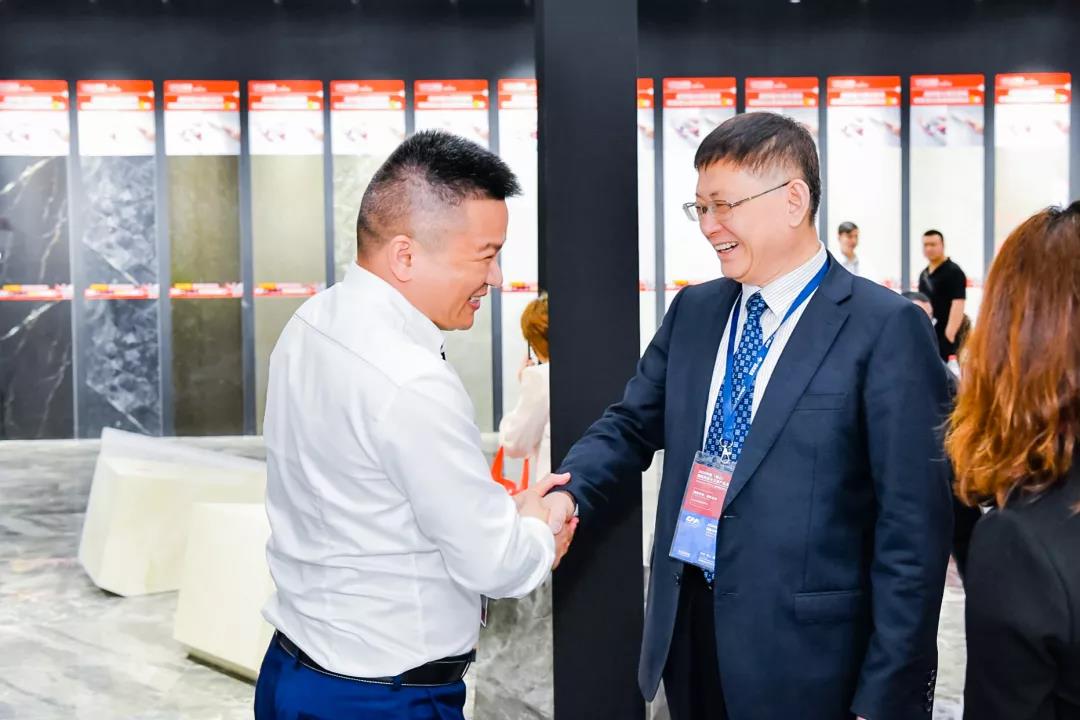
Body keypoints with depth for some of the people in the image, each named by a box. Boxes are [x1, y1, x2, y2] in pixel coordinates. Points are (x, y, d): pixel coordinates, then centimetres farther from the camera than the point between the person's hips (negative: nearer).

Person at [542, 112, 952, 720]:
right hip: (688, 630, 6)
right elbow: (631, 426, 11)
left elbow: (913, 526, -12)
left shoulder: (886, 328, -11)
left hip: (803, 653, -5)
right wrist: (568, 494, -11)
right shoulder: (693, 311, 7)